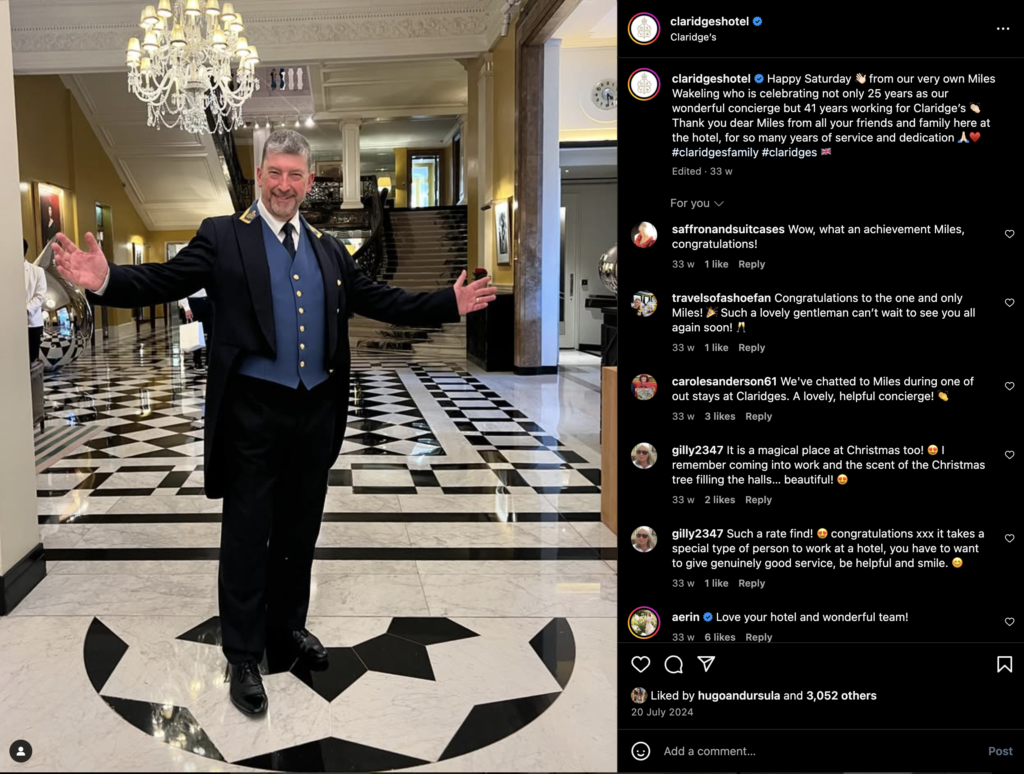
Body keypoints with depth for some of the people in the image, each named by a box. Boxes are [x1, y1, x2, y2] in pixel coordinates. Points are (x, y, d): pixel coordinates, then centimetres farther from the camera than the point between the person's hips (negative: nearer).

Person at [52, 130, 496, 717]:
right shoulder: (223, 236, -2)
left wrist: (450, 304, 5)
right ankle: (243, 657, 18)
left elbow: (380, 300, 12)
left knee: (299, 530, 17)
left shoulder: (328, 249, 11)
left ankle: (288, 628, 35)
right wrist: (106, 279, -29)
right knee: (247, 535, 5)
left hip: (317, 409, 5)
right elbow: (163, 282, -11)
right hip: (254, 409, -4)